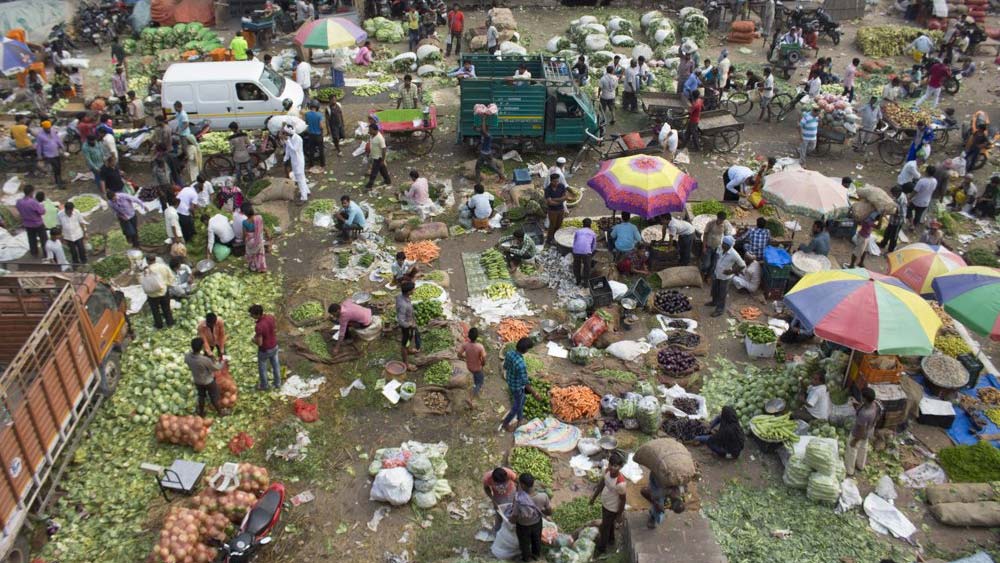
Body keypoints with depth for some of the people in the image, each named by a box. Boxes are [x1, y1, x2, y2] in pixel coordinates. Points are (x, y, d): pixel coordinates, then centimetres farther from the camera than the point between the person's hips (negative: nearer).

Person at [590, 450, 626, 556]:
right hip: (605, 503, 6)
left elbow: (622, 500, -24)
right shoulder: (607, 471, -20)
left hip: (612, 508, -6)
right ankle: (610, 541, 59)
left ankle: (601, 548, 44)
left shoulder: (620, 483, -40)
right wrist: (594, 496, 11)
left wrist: (619, 515, -12)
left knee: (605, 527, 17)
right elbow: (602, 483, 1)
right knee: (609, 524, 31)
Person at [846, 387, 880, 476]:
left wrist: (854, 441, -13)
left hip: (859, 434, -7)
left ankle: (849, 471, 46)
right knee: (863, 447, 33)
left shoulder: (864, 414, -46)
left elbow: (861, 432, -31)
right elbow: (877, 418, -2)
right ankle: (861, 465, 60)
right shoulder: (876, 403, -24)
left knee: (851, 451, 21)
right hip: (869, 431, 7)